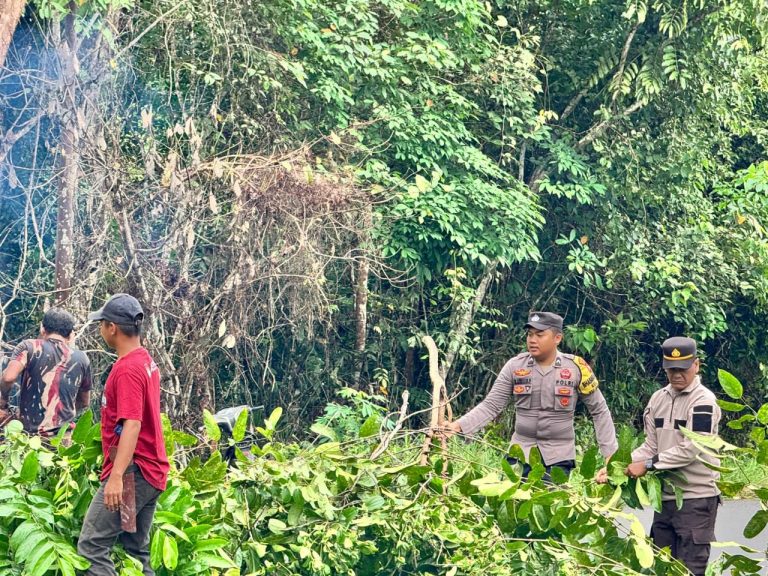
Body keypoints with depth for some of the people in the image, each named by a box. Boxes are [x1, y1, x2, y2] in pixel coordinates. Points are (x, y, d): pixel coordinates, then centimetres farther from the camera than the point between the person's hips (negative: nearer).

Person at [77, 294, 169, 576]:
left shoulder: (127, 369, -16)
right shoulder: (146, 361, 14)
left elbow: (132, 425, -25)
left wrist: (116, 476, -32)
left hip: (132, 472, -10)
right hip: (151, 471, 10)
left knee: (91, 546, -11)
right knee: (137, 552, 12)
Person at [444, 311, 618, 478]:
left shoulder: (576, 367, -5)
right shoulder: (515, 366, -1)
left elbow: (599, 411, 3)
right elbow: (491, 406, 0)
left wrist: (612, 453, -1)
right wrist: (458, 426, -15)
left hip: (559, 456, -1)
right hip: (521, 452, 2)